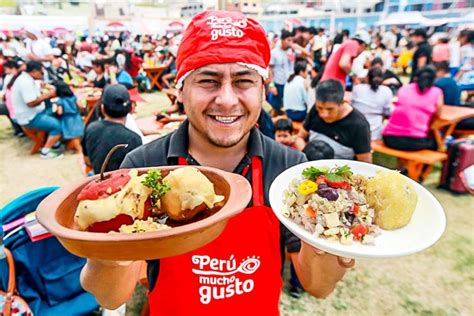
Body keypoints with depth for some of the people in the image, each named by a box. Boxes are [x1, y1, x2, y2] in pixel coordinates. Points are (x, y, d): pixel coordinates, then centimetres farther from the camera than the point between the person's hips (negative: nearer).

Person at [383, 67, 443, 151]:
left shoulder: (403, 89, 13)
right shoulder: (436, 92, 5)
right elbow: (438, 113, 17)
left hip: (390, 138, 4)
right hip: (415, 141, -3)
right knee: (436, 143, 31)